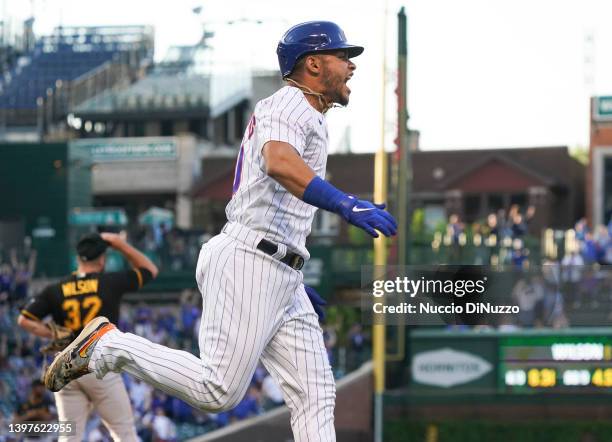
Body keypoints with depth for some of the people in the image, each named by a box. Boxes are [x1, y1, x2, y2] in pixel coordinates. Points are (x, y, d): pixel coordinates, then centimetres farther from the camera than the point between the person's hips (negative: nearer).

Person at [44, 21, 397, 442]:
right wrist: (345, 204, -42)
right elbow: (278, 163, -30)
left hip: (281, 279, 10)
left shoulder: (310, 119, 26)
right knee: (218, 390, -13)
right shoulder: (289, 103, -6)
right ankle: (108, 345, 0)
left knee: (315, 393, 0)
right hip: (248, 263, -10)